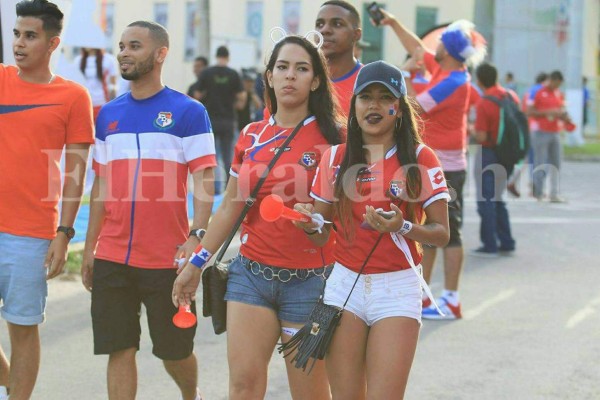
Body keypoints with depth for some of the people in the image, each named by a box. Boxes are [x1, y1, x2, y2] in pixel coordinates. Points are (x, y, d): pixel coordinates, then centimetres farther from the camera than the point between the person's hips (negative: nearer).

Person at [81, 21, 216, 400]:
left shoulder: (188, 111, -3)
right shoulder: (108, 115, 11)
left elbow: (205, 180, -7)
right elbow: (101, 185, 15)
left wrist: (196, 236, -20)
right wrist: (90, 247, 12)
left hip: (167, 258, -4)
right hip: (112, 257, 4)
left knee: (175, 350, 8)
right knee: (120, 351, 2)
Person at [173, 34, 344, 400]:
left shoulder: (329, 137, -4)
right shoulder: (252, 136, 9)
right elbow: (231, 207, 16)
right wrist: (197, 263, 16)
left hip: (308, 277, -4)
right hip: (252, 272, 4)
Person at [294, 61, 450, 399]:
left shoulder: (420, 158, -1)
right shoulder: (335, 158, 7)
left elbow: (442, 234, -2)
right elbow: (322, 237, 12)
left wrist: (403, 227, -21)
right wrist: (310, 225, -11)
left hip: (397, 288, -2)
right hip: (344, 285, 3)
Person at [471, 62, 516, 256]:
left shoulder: (483, 103, -19)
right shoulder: (511, 96, 1)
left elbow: (481, 137, -21)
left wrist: (471, 130, -2)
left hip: (488, 154, -7)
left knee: (485, 201, 2)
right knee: (497, 199, 19)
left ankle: (489, 245, 3)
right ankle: (506, 242, 18)